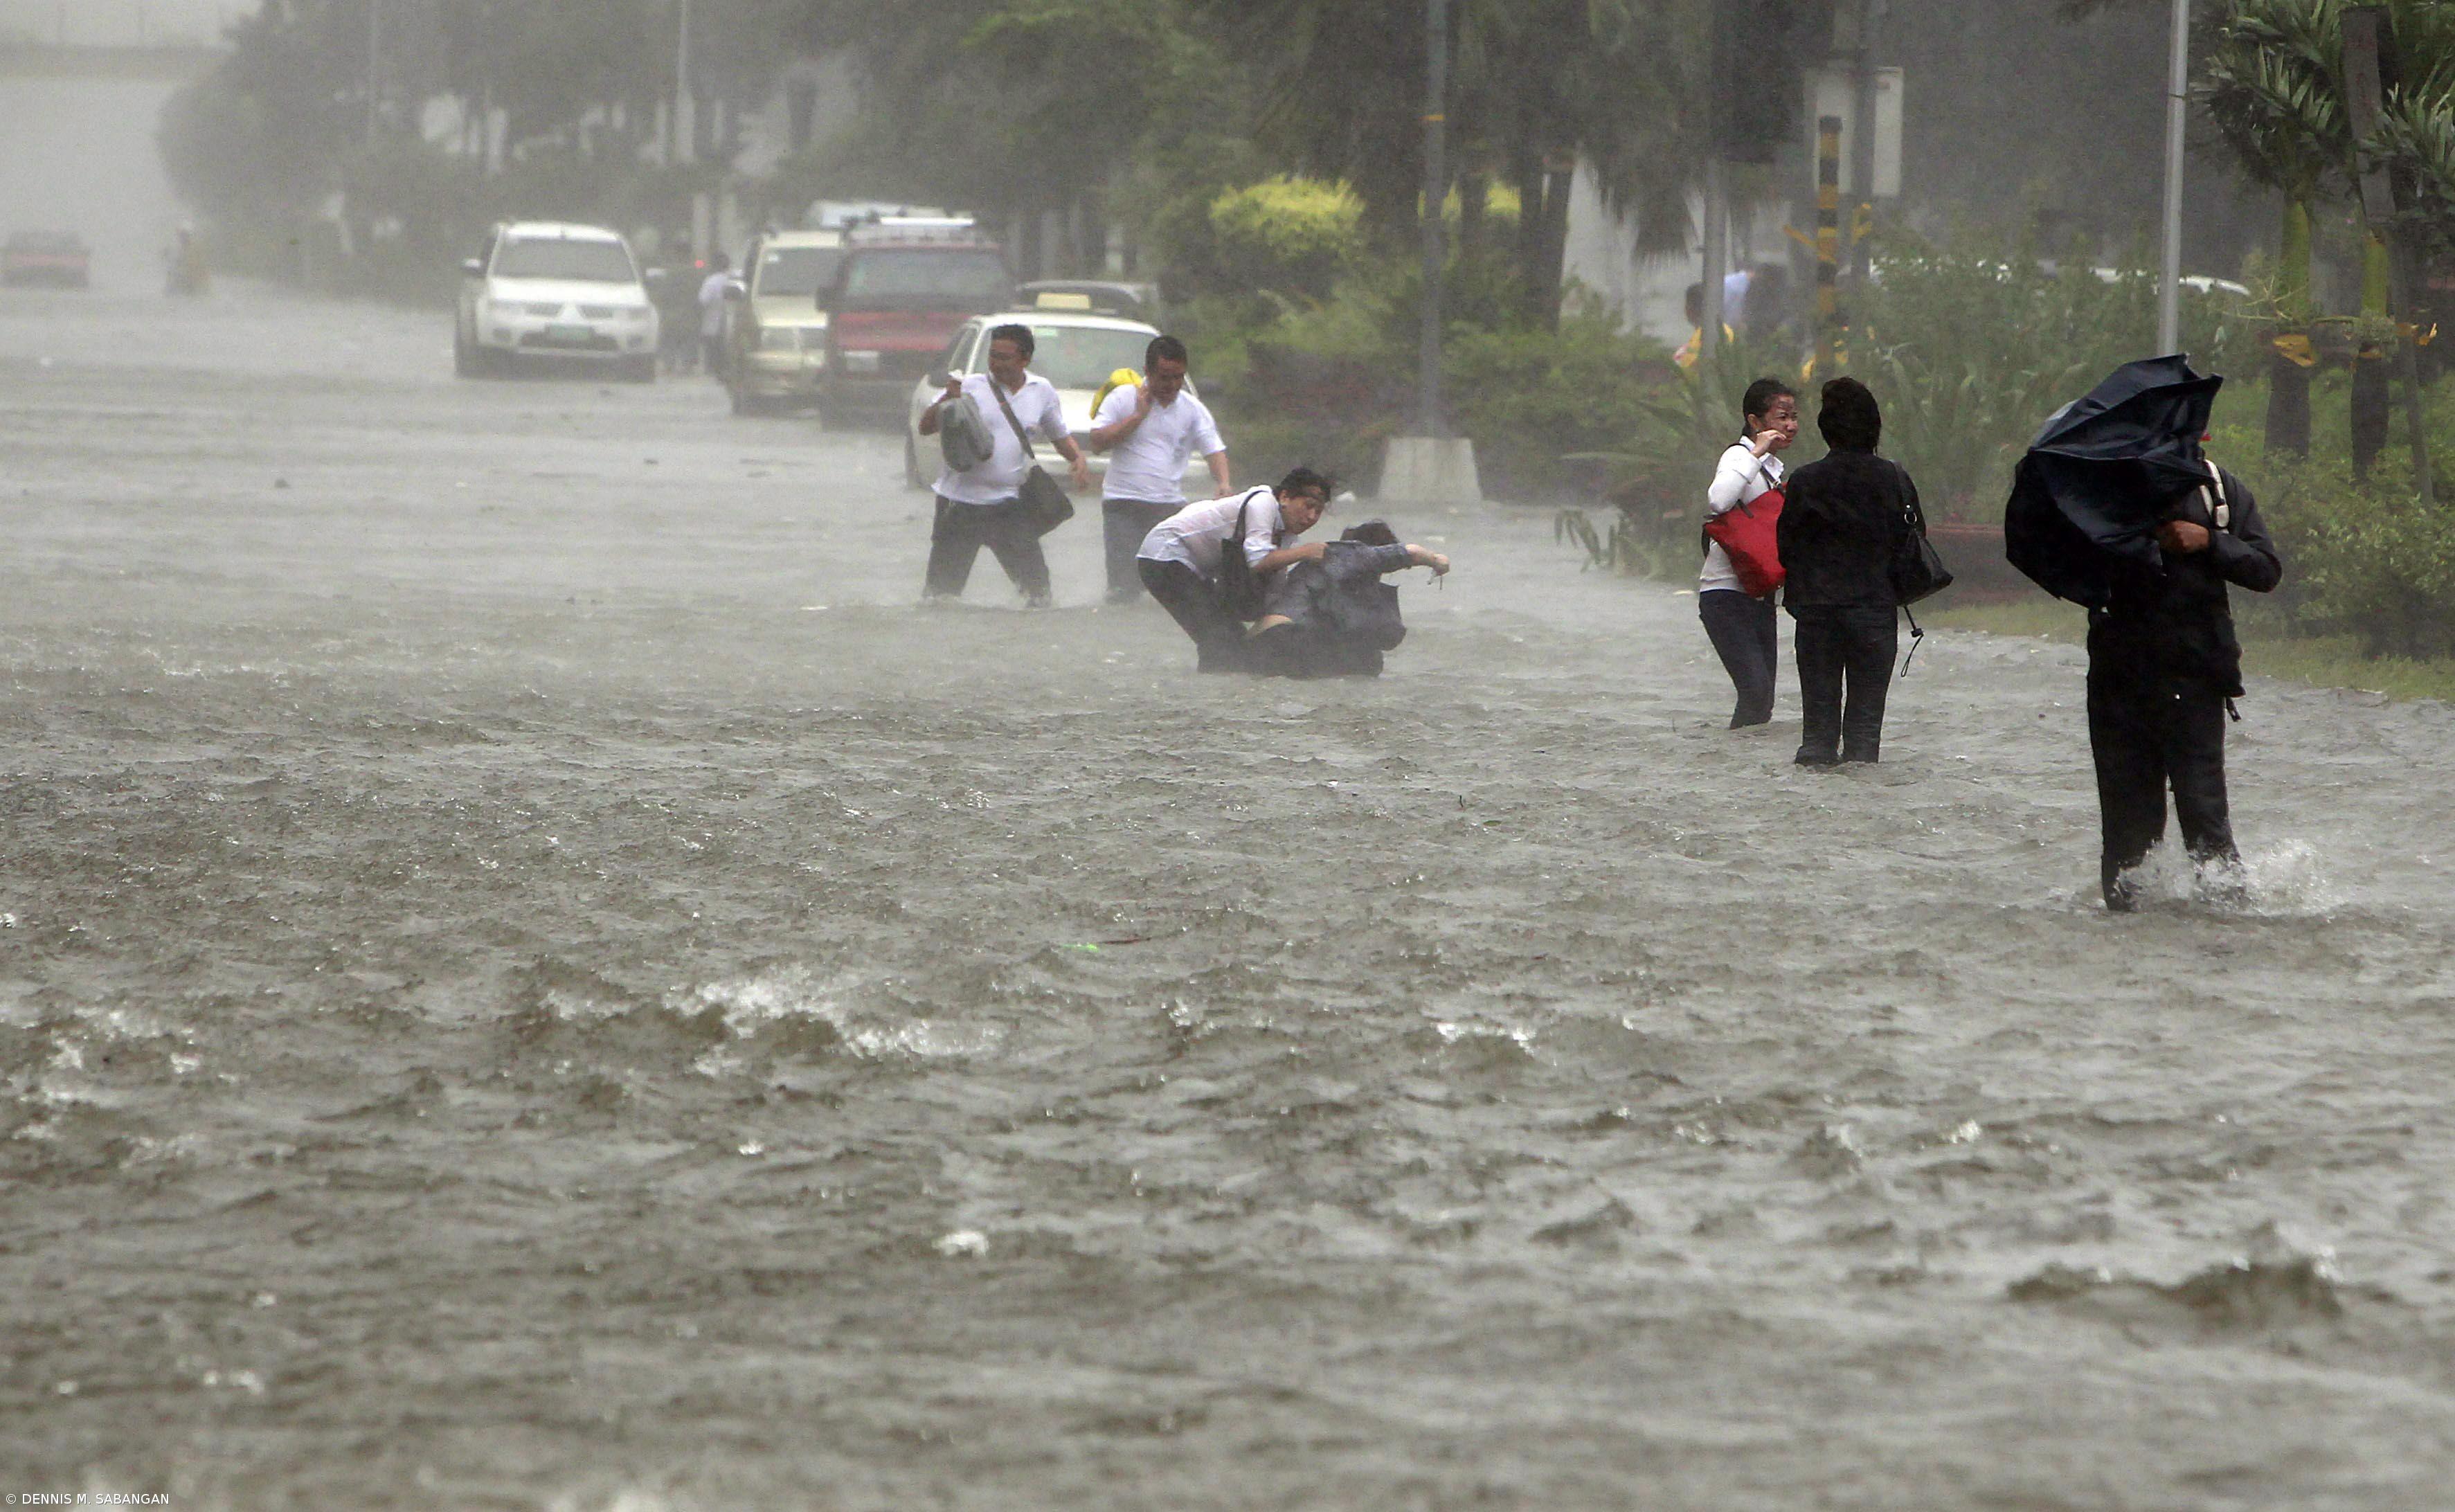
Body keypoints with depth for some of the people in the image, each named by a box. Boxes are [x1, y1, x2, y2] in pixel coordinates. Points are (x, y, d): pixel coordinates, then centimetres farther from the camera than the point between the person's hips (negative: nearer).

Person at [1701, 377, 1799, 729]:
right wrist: (1756, 454, -27)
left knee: (1762, 698, 5)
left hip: (1760, 594, 9)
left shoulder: (1773, 466, 17)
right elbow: (1718, 501, -33)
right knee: (1756, 689, -20)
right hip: (1726, 595, -9)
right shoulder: (1739, 456, -11)